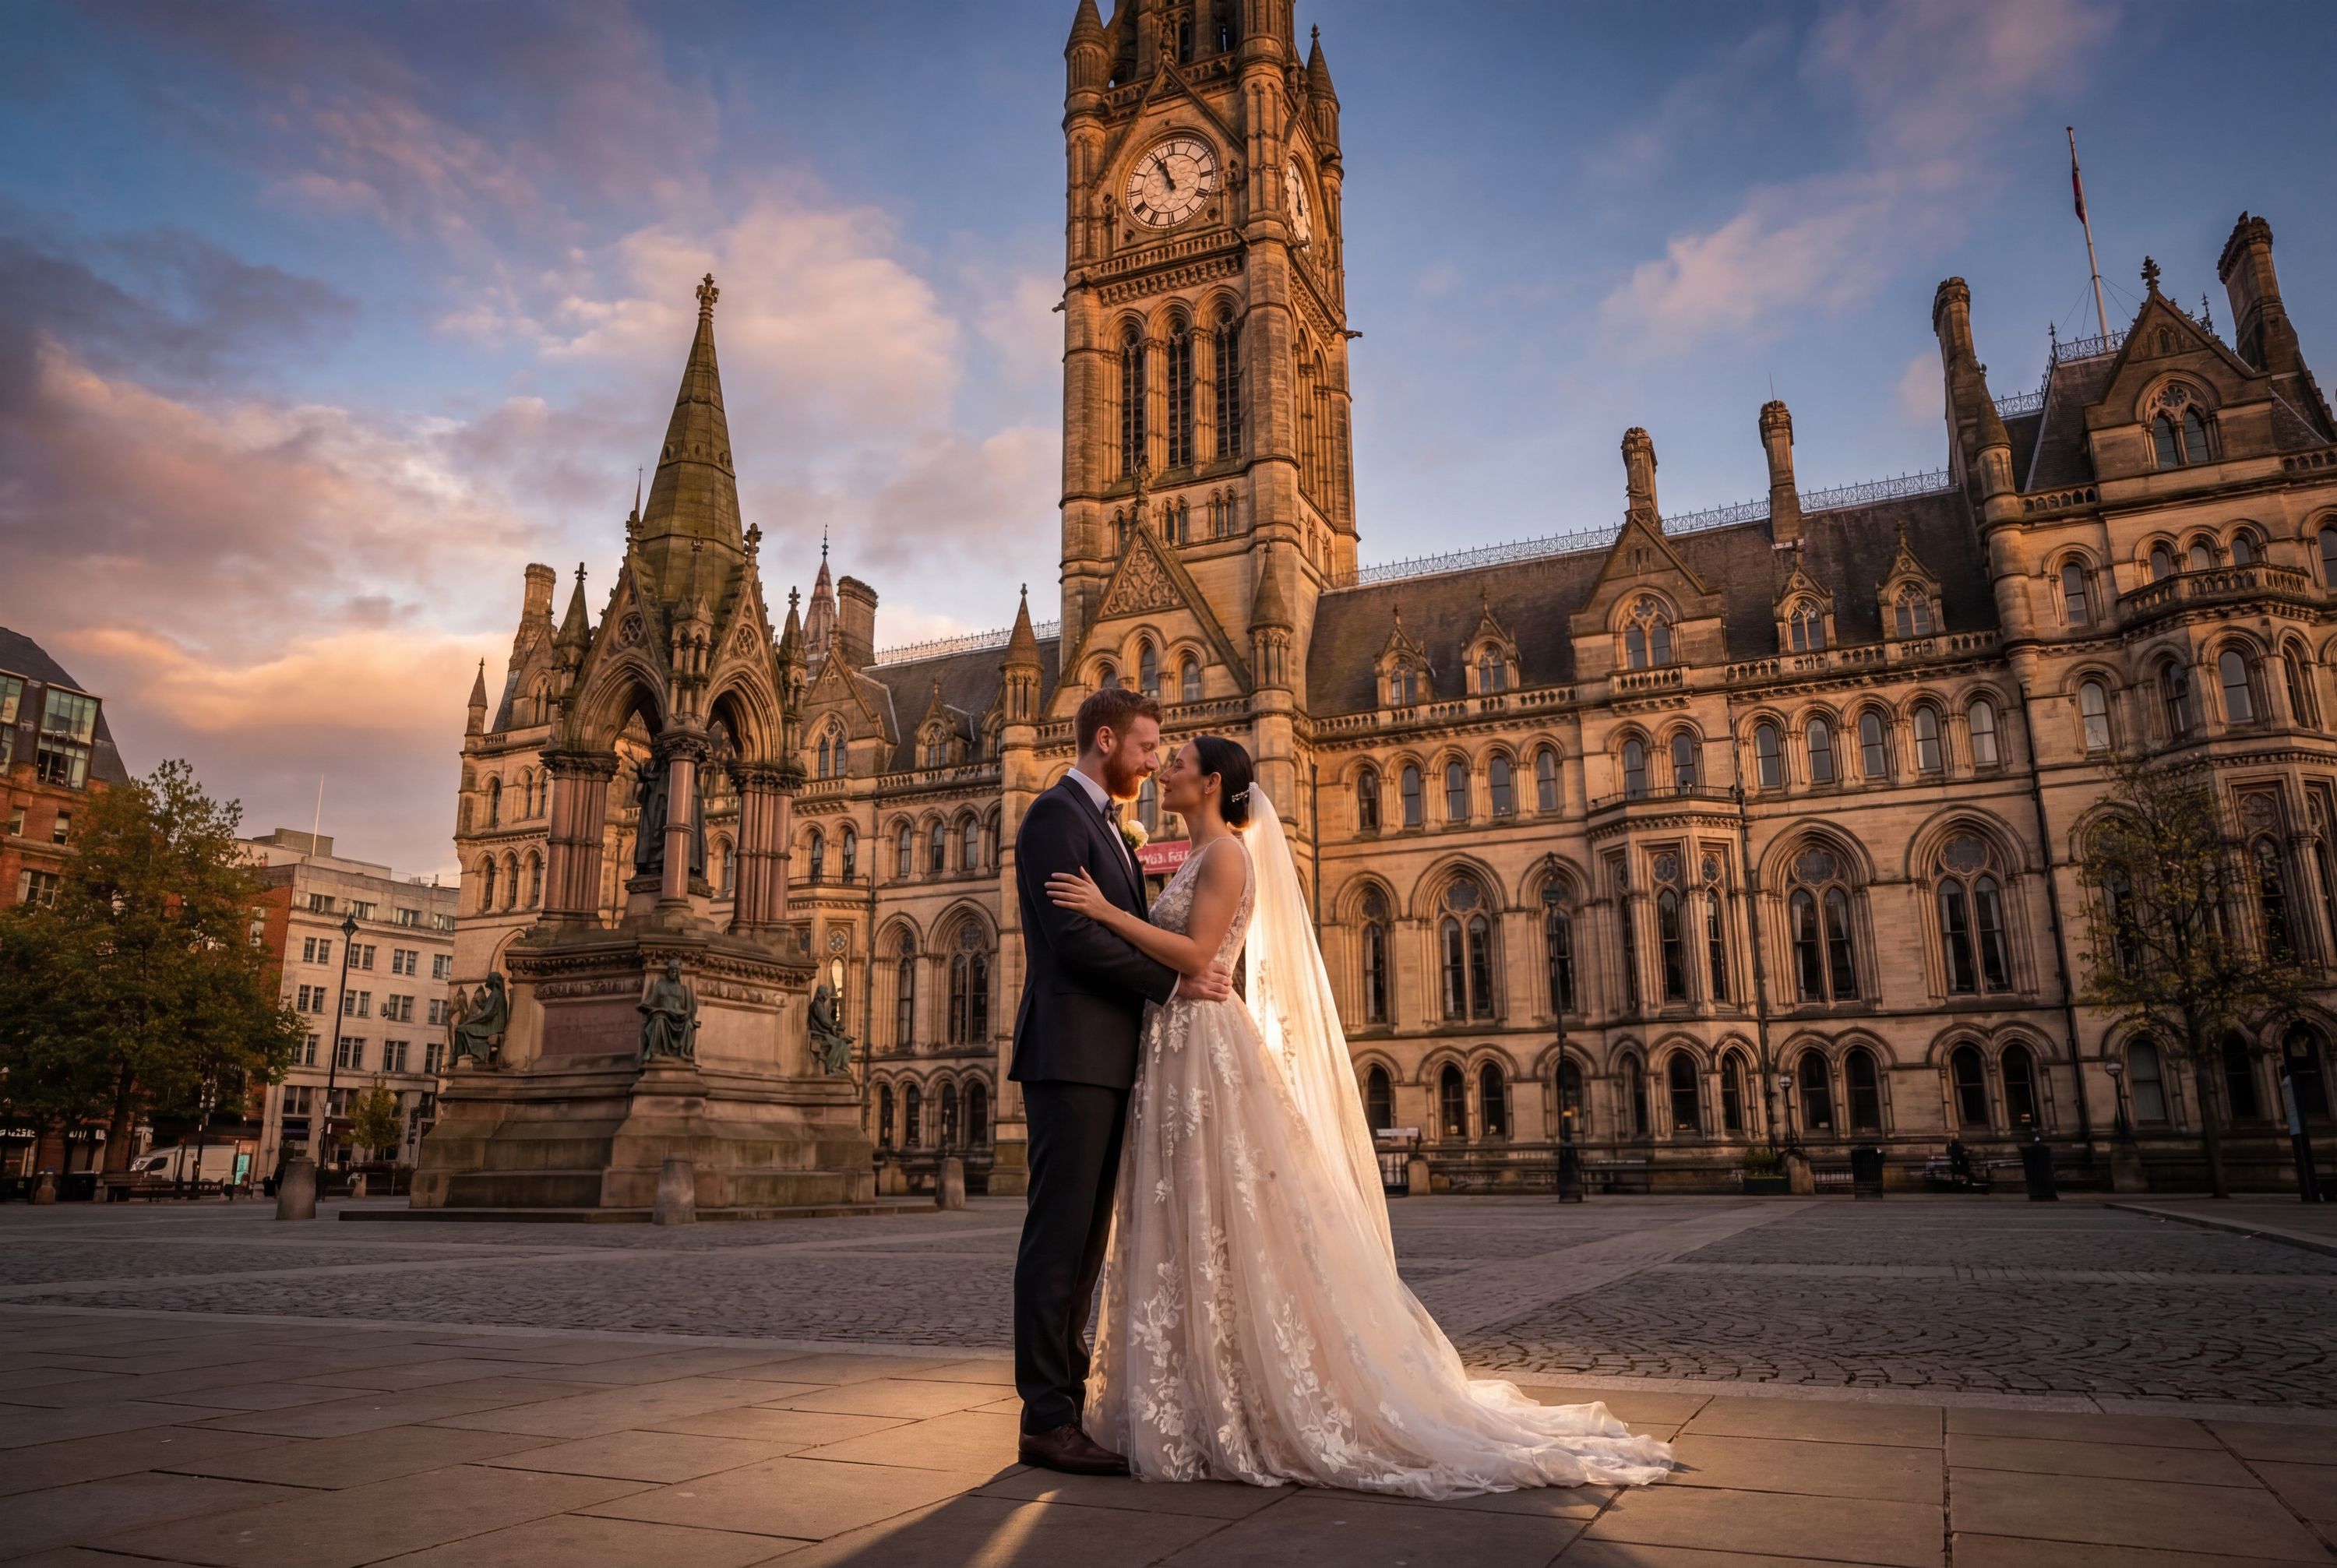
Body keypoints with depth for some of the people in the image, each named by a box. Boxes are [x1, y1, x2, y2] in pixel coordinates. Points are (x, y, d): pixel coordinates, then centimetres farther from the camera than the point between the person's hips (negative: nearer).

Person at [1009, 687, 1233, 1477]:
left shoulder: (1106, 827, 23)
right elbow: (1074, 939, -18)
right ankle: (1047, 1419, 0)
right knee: (1058, 1239, -6)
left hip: (1107, 1062, 10)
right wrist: (1176, 981, -13)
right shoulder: (1055, 815, -8)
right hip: (1071, 1055, -10)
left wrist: (1194, 969, 6)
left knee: (1084, 1241, 11)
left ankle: (1067, 1402, 18)